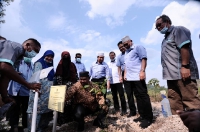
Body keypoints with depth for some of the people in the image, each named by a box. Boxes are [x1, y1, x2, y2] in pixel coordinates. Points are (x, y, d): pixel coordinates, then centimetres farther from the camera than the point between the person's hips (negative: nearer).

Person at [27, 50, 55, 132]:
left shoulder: (51, 66, 19)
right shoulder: (39, 63, 0)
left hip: (49, 91, 7)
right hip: (39, 90, -7)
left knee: (47, 108, 9)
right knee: (36, 108, -6)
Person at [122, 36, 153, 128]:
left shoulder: (138, 48, 2)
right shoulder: (126, 53, 23)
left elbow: (144, 59, -9)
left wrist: (142, 71, -19)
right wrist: (125, 74, 15)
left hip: (137, 77, -7)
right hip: (129, 78, 8)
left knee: (143, 96, -4)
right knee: (138, 96, 10)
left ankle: (148, 117, 7)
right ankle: (142, 115, 20)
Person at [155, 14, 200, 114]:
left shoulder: (178, 30, 1)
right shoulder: (166, 37, 26)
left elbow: (185, 48, -14)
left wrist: (185, 66, -23)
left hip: (182, 73, -9)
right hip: (172, 74, 9)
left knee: (190, 100, -5)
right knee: (174, 101, 11)